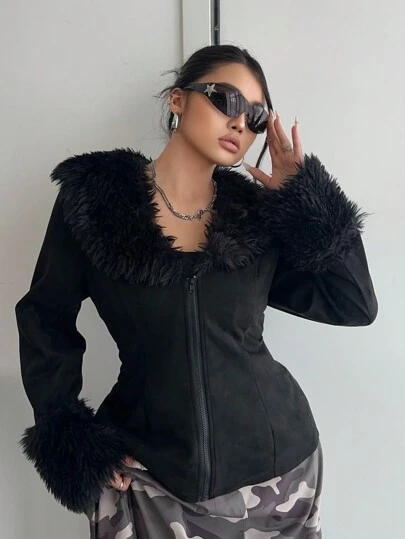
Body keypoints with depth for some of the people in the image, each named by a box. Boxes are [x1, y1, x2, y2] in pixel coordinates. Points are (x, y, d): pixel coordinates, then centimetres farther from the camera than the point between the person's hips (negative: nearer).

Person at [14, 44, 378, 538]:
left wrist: (304, 195, -7)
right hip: (147, 470, -2)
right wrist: (69, 436, -6)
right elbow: (46, 320, 0)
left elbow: (355, 305, -3)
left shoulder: (259, 211, -2)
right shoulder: (95, 195, -7)